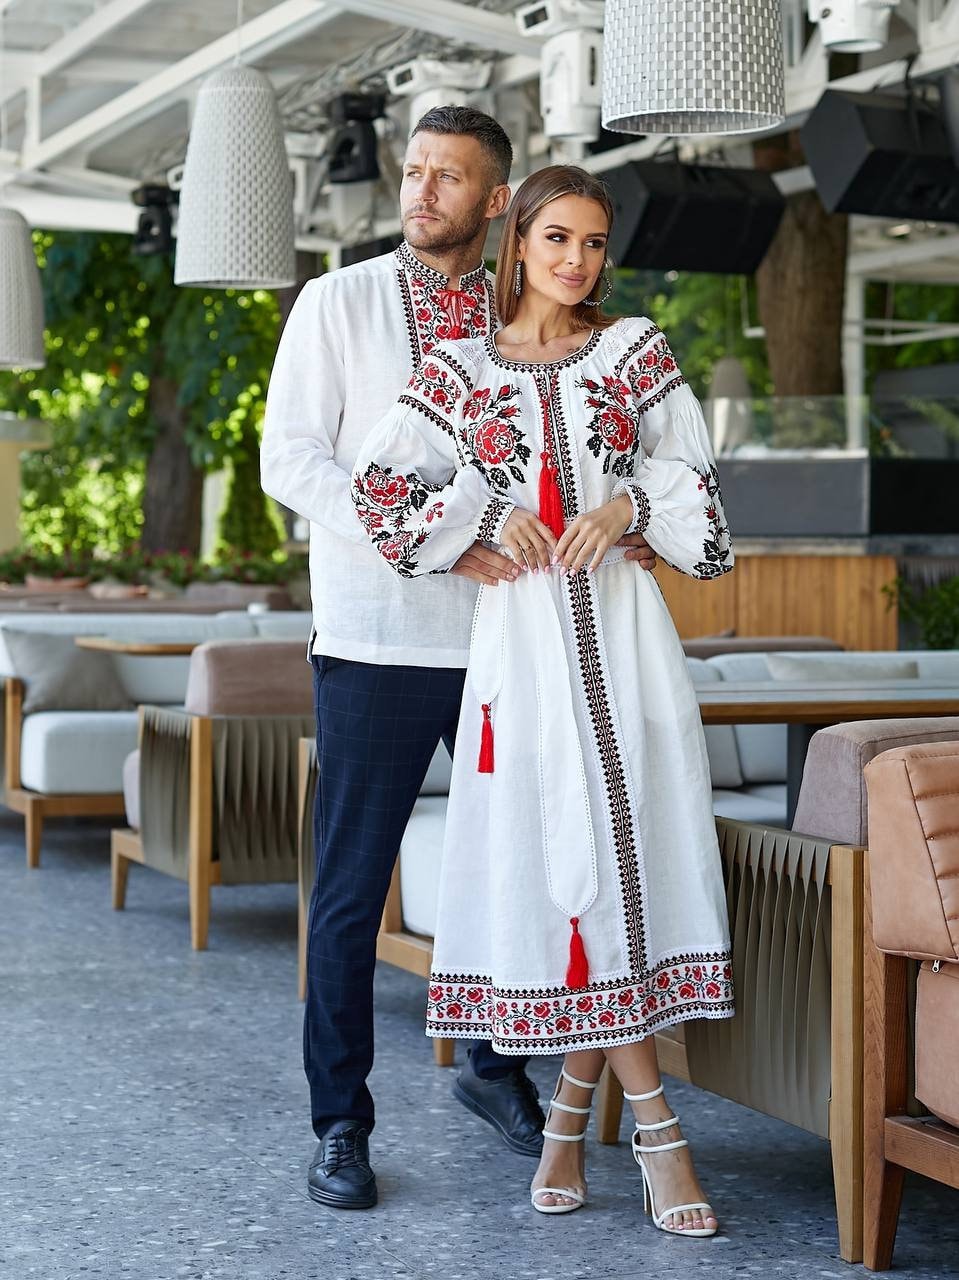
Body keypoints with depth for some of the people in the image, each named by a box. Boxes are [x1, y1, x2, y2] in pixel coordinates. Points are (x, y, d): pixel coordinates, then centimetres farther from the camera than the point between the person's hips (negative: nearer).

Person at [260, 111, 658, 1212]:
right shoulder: (339, 304, 2)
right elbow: (289, 459, -6)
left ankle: (497, 1066, 32)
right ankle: (340, 1126, 11)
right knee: (350, 890, 0)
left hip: (505, 640, 3)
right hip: (377, 641, -3)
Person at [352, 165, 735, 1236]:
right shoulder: (460, 369, 8)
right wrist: (490, 515, -10)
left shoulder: (635, 353, 10)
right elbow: (377, 486, 2)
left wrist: (630, 504, -10)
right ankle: (656, 1130, 0)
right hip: (523, 633, -1)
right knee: (564, 859, -5)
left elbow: (694, 484, 8)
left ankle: (570, 1109, 11)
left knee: (623, 845, -4)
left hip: (621, 629, 1)